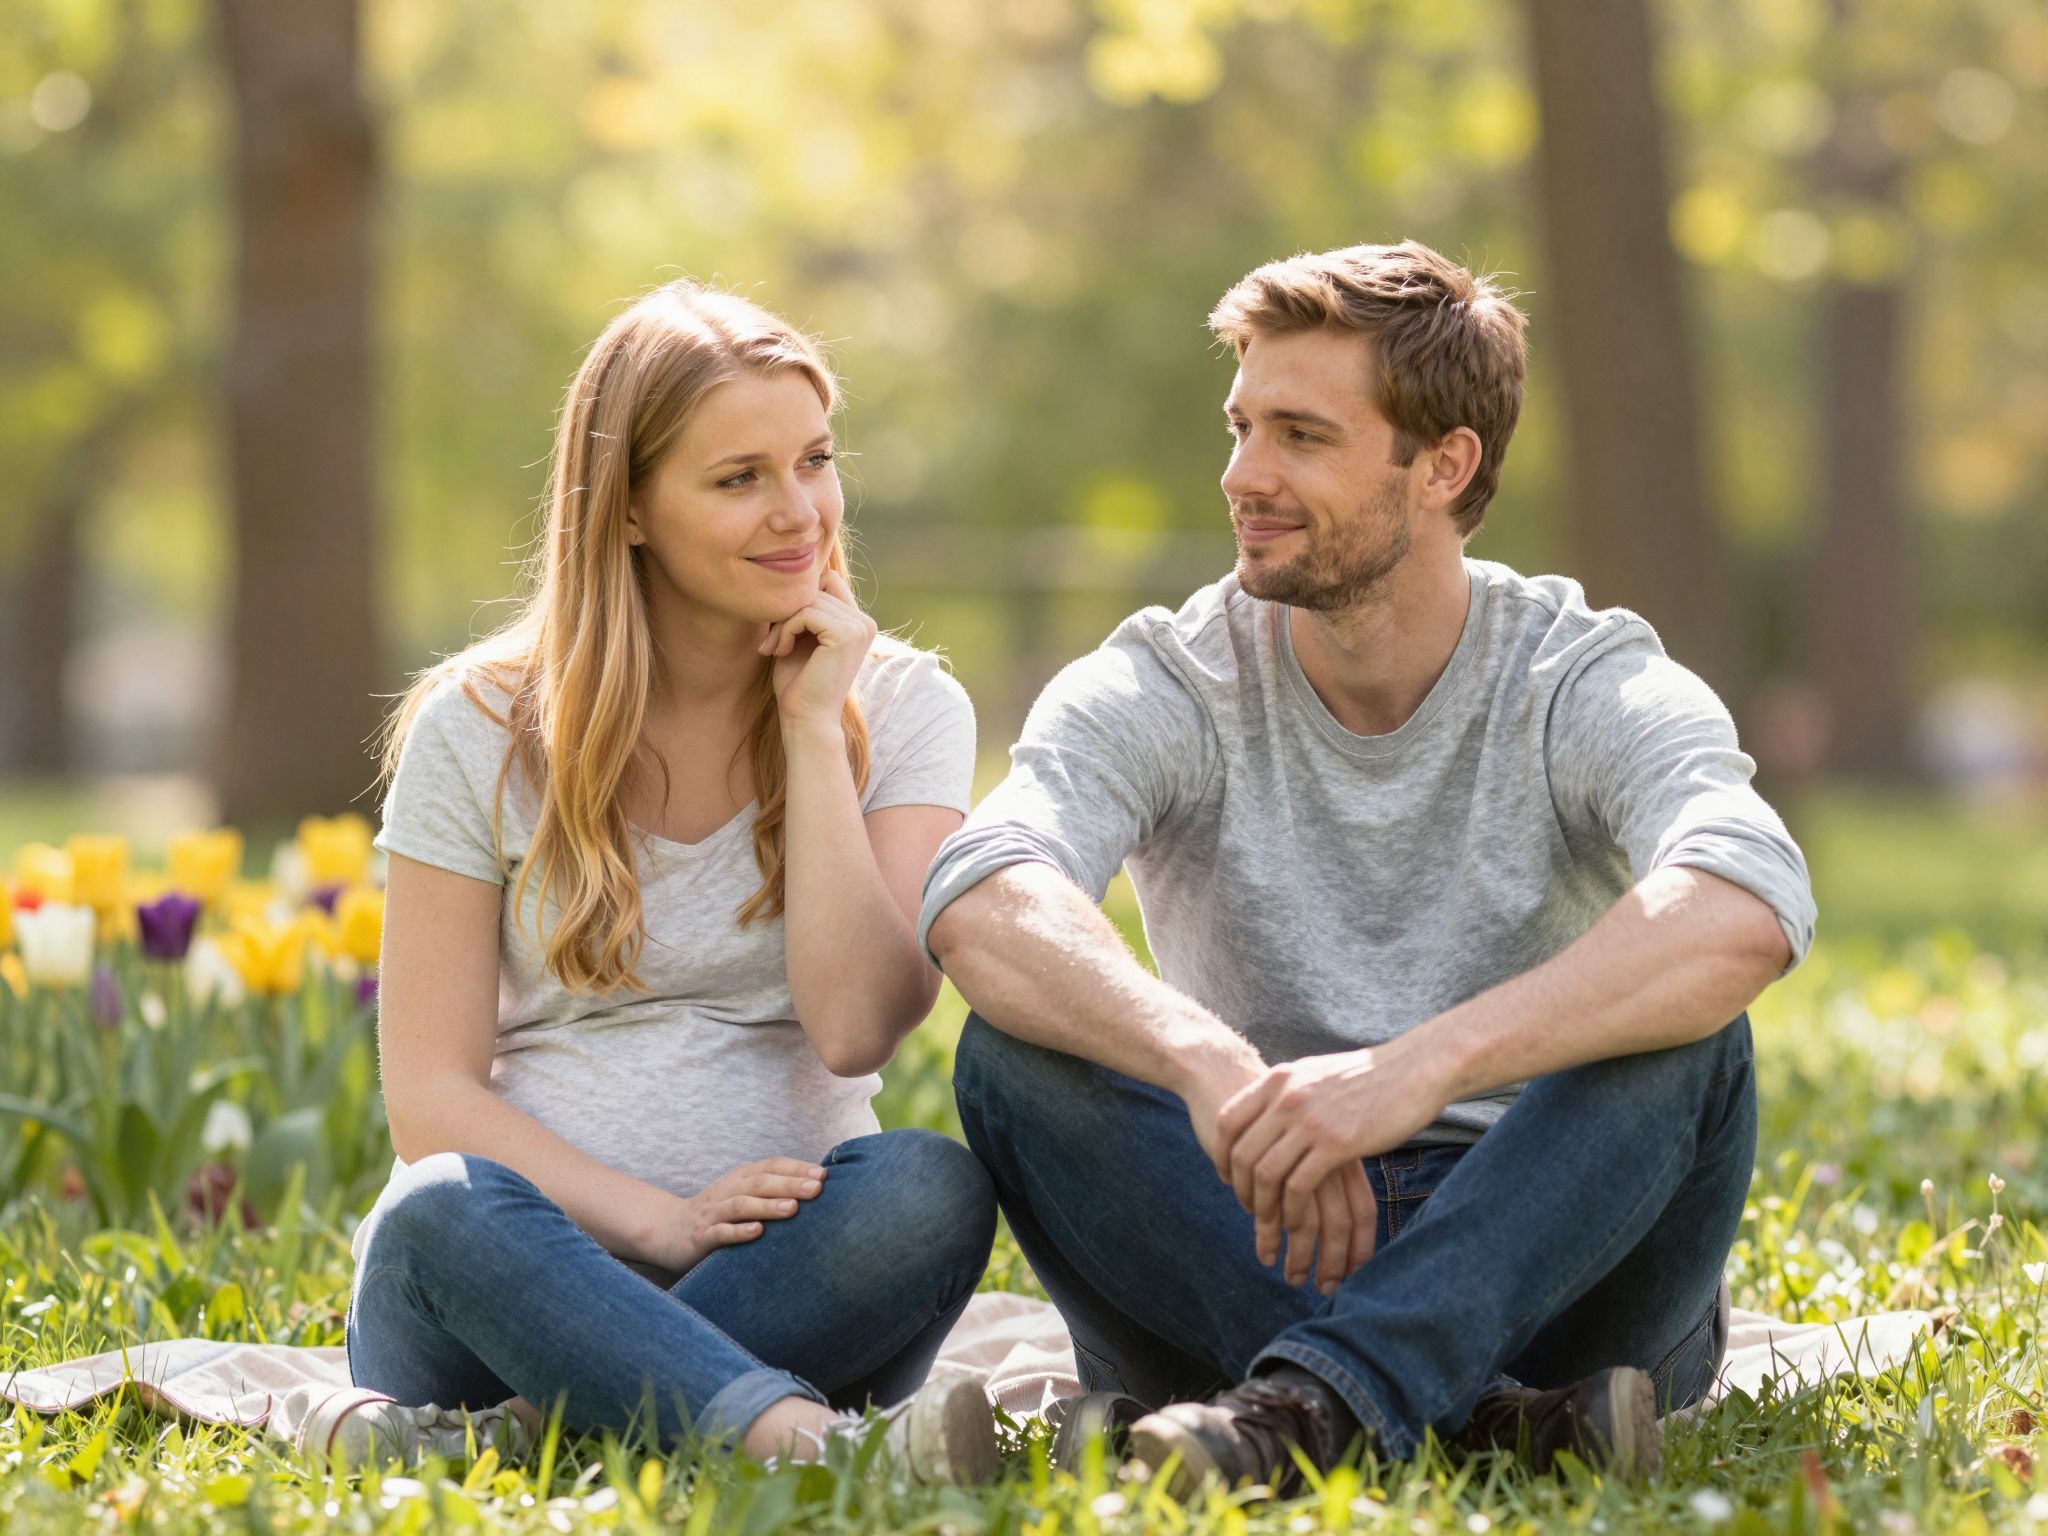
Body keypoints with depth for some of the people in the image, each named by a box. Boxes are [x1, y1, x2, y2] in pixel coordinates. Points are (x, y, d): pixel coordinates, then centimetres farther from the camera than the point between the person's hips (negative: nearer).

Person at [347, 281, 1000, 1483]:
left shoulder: (901, 709, 7)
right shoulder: (481, 732, 4)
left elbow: (859, 1024, -8)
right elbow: (430, 1096, -3)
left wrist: (813, 729, -6)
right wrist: (662, 1223, -18)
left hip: (783, 1271, 1)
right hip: (528, 1273, -1)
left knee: (932, 1190, -31)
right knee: (449, 1212, -35)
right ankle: (812, 1438, -52)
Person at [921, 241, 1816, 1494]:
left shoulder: (1590, 685, -7)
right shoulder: (1163, 689, -2)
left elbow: (1747, 911, -30)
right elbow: (979, 903, -24)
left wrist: (1420, 1066, -44)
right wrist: (1206, 1060, -44)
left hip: (1545, 1269, -1)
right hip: (1243, 1265, 1)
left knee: (1684, 1042, -29)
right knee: (1020, 1050, -25)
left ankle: (1313, 1400, -45)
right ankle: (1494, 1422, -37)